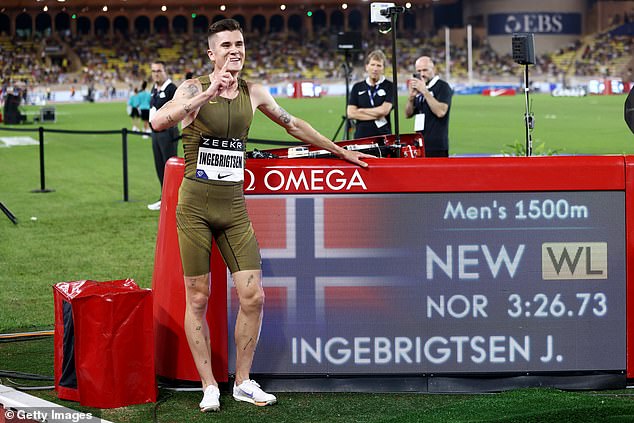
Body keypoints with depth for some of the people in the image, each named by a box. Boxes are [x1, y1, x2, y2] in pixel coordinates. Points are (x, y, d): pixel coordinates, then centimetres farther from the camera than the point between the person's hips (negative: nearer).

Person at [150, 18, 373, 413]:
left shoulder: (254, 92, 7)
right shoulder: (195, 88, -6)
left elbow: (294, 125, 23)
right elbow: (158, 121, -25)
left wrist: (342, 152, 29)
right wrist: (208, 94, -32)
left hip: (234, 206, 4)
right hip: (195, 205, -4)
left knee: (253, 296, -3)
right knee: (198, 298, 1)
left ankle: (244, 382, 12)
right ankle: (209, 386, 11)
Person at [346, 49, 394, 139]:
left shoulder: (389, 86, 4)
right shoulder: (357, 87, 12)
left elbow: (384, 110, -8)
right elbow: (350, 113, 2)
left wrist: (361, 111, 1)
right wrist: (376, 116, -6)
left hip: (383, 134, -2)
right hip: (361, 134, 2)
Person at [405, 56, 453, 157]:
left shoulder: (443, 87, -4)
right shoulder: (419, 89, 18)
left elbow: (441, 112, -19)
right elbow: (408, 114, 16)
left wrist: (424, 91, -17)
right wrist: (411, 96, -2)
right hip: (420, 144, 7)